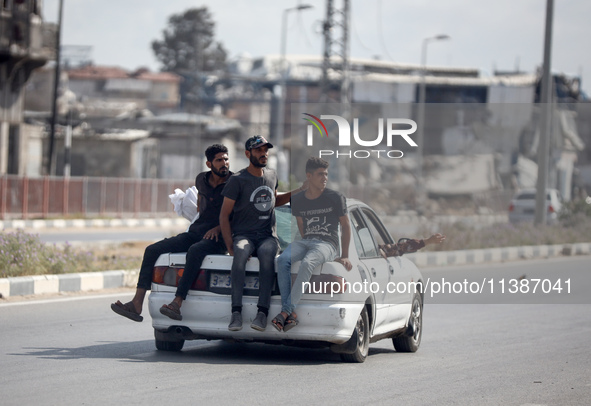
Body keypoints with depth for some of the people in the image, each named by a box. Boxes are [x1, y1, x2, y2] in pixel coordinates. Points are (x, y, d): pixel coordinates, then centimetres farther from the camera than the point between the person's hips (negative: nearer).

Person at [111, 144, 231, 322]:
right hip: (195, 233, 7)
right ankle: (137, 304, -19)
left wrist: (219, 228, -15)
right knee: (152, 250, -9)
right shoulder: (202, 179, 12)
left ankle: (177, 305, -48)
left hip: (218, 238, -7)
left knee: (195, 251, -40)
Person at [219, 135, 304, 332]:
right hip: (243, 234, -3)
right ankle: (236, 312, -41)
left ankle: (262, 312, -42)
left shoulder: (272, 176, 16)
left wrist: (297, 192, 23)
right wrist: (229, 244, -13)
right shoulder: (238, 180, 0)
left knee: (267, 253, -35)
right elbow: (224, 214, -1)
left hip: (267, 236, 3)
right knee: (240, 253, -39)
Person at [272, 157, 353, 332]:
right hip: (306, 241, 4)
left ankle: (286, 311, -40)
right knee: (282, 260, -30)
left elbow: (346, 226, 7)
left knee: (307, 263, -37)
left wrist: (345, 256, 4)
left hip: (328, 244, -4)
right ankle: (289, 312, -36)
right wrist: (307, 243, 13)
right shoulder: (298, 200, 11)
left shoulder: (335, 198, 2)